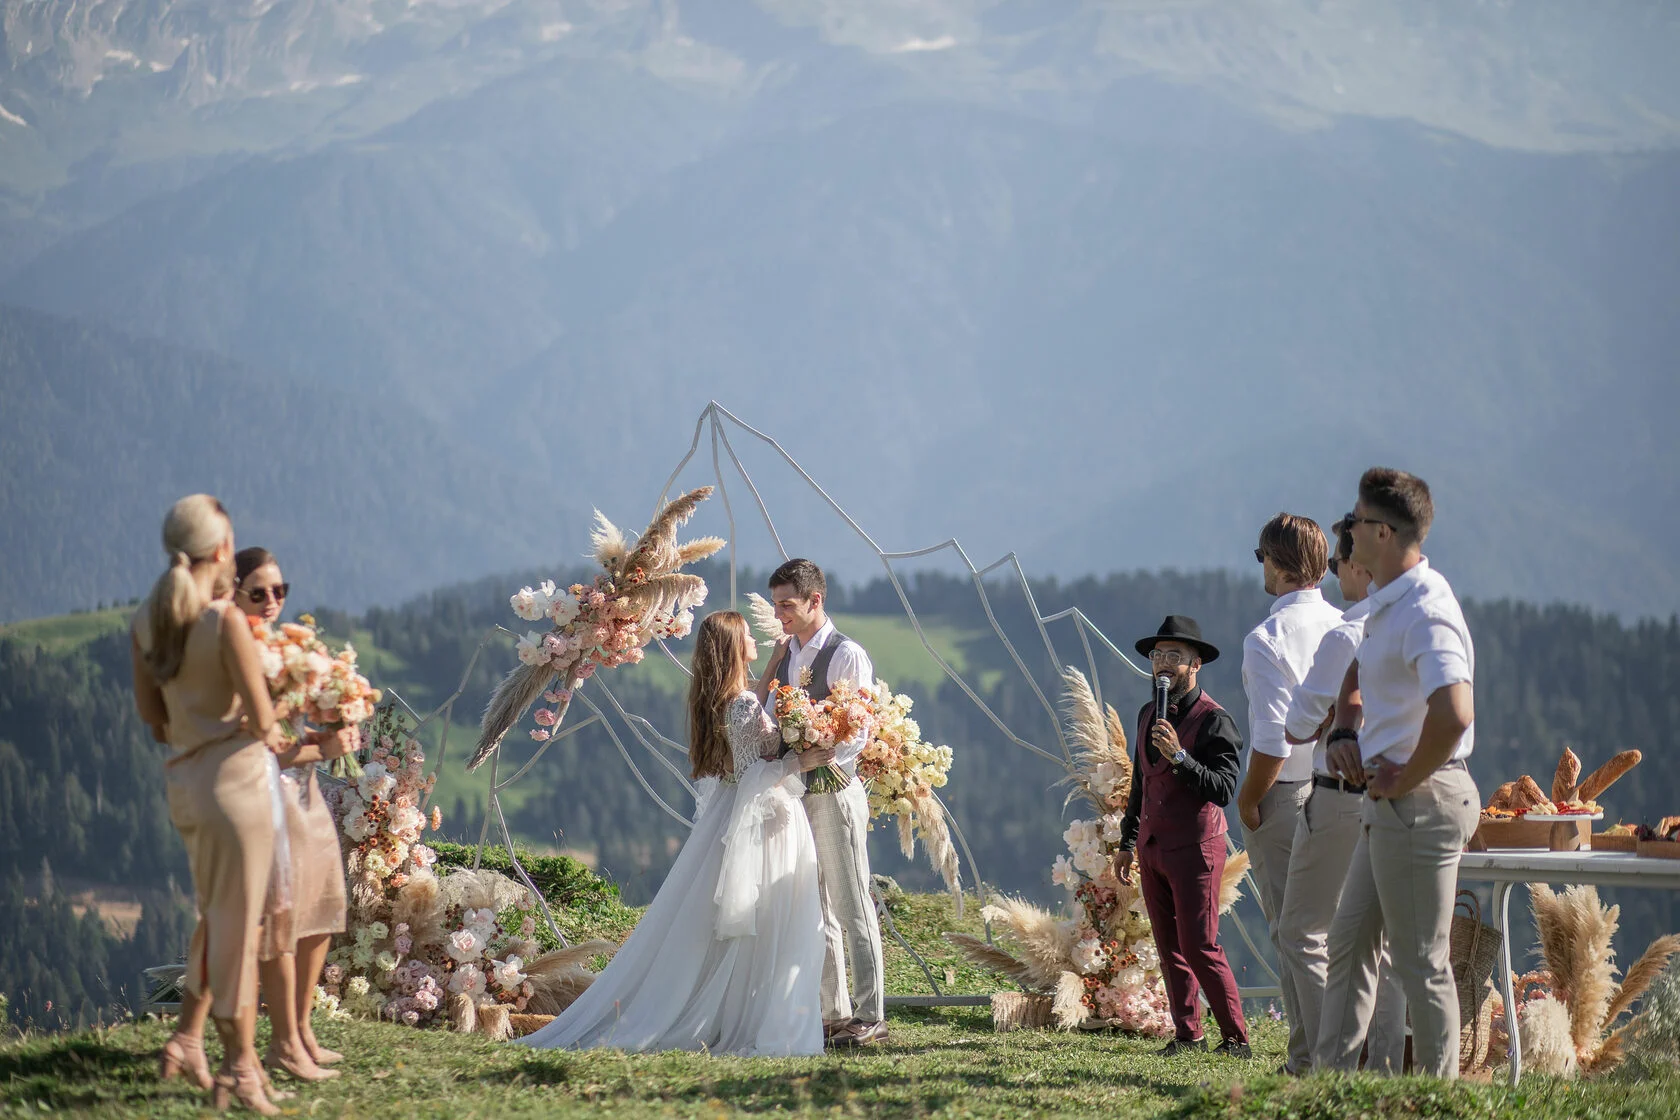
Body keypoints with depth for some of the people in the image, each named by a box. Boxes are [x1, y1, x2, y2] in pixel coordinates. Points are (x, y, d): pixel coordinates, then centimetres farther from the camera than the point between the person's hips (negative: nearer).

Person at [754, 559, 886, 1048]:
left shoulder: (847, 655, -9)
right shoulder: (785, 654, 13)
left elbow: (861, 730, -14)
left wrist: (827, 764, -24)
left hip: (835, 790, -8)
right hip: (794, 792, 8)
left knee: (851, 904, -6)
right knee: (814, 909, 10)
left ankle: (870, 1016, -4)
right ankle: (834, 1012, 16)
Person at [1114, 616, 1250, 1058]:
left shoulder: (1214, 720, -9)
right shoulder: (1148, 715, 14)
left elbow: (1223, 789, -18)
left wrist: (1180, 757, -27)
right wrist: (1128, 842, 24)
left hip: (1195, 848, -7)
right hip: (1152, 848, 7)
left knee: (1200, 947, -10)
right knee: (1170, 950, 7)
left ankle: (1236, 1038, -2)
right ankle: (1187, 1036, 12)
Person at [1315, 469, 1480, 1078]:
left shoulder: (1424, 611, -21)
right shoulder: (1385, 604, 12)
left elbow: (1454, 714, -35)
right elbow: (1360, 673, 34)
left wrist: (1403, 780, -21)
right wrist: (1344, 731, 15)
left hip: (1420, 799, -11)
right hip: (1390, 800, 11)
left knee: (1421, 960, -4)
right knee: (1349, 937, 16)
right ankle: (1331, 1073, 23)